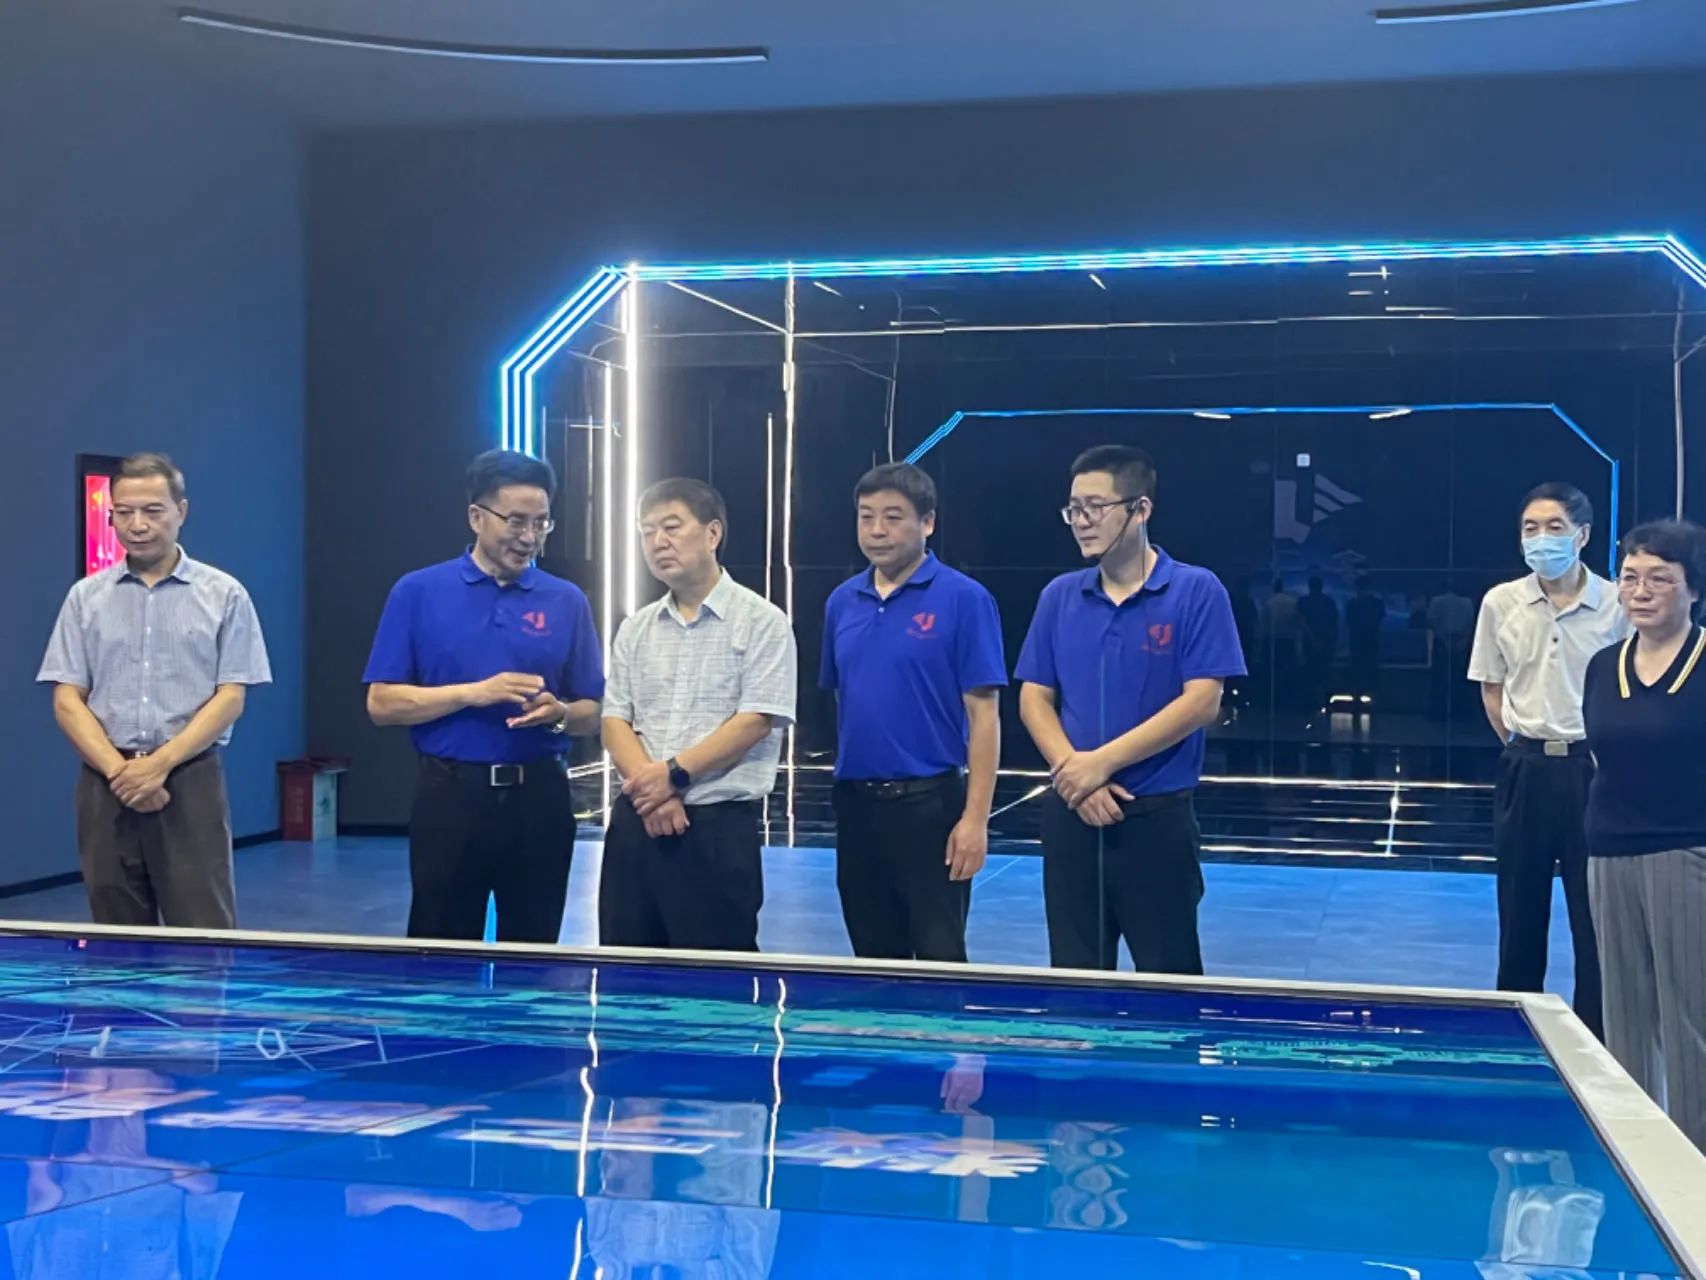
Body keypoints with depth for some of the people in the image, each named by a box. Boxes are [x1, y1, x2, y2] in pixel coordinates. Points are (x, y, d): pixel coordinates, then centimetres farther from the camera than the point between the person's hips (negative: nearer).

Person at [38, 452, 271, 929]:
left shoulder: (223, 595, 2)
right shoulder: (86, 597, 9)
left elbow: (230, 698, -3)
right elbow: (67, 699, 4)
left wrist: (160, 763, -14)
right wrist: (118, 769, -11)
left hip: (190, 782, -2)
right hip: (106, 786, 2)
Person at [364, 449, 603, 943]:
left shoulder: (567, 601, 5)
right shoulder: (418, 592, 0)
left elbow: (591, 714, 8)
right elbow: (382, 703, -4)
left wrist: (558, 713, -15)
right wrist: (474, 692, -16)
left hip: (538, 796, 2)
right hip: (449, 795, -2)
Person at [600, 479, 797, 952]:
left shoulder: (761, 621, -4)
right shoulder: (635, 629, 13)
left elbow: (755, 722, -12)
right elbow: (615, 721, 7)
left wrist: (675, 774, -15)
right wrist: (650, 793, -10)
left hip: (719, 825, -5)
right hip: (636, 821, 5)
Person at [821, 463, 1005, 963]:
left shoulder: (962, 599, -8)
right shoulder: (842, 602, 9)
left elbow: (983, 715, -10)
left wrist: (975, 817, -16)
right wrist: (846, 789, 11)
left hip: (929, 803, -5)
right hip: (855, 804, 5)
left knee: (939, 959, -1)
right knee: (875, 961, 13)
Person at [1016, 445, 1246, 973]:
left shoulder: (1196, 592, -6)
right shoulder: (1059, 597, 6)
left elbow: (1201, 703, -13)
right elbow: (1034, 700, 6)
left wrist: (1102, 761, -17)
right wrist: (1073, 771, -12)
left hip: (1157, 816, -4)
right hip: (1072, 815, 4)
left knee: (1169, 977, 3)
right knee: (1075, 976, 10)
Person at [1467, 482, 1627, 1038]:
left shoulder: (1616, 605, -5)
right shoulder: (1501, 603, 0)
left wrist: (1605, 753, -1)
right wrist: (1525, 748, 6)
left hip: (1593, 768, -2)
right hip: (1524, 769, 2)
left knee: (1594, 907, 2)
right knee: (1520, 905, 9)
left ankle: (1594, 1033, 11)